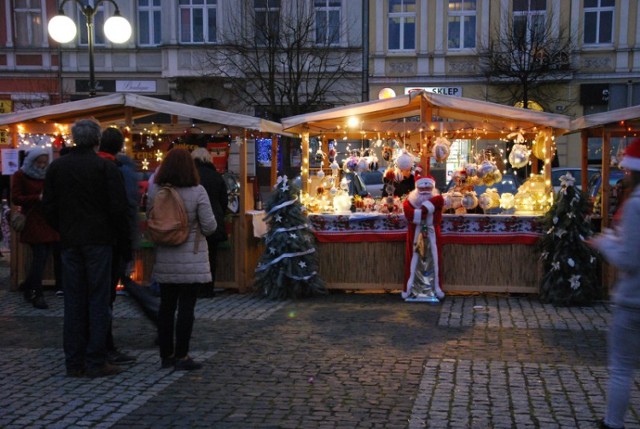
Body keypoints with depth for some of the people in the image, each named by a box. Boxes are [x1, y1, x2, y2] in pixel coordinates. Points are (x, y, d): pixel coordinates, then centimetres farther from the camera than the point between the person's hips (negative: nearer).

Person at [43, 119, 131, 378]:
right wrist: (123, 239, 1)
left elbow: (49, 206, 8)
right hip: (99, 240, -4)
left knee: (73, 301, 9)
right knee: (98, 299, 1)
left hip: (69, 242, 4)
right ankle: (96, 361, 2)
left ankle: (74, 362, 13)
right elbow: (118, 208, -10)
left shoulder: (56, 167, 6)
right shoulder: (106, 167, -7)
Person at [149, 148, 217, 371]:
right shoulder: (197, 191, -11)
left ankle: (166, 354, 18)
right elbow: (210, 226, -8)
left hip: (164, 260, 4)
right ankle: (181, 356, 4)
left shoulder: (155, 191, -1)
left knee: (166, 305, 11)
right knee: (186, 307, 1)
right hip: (191, 260, -4)